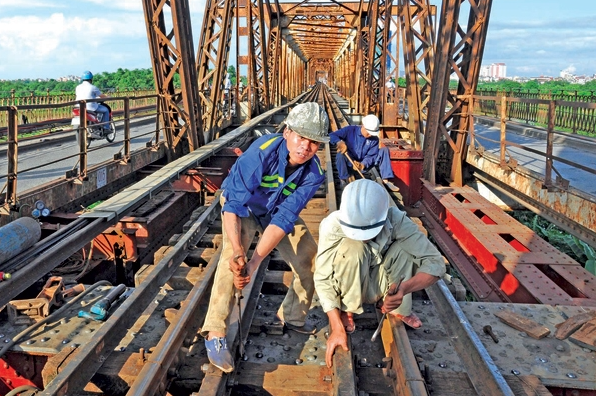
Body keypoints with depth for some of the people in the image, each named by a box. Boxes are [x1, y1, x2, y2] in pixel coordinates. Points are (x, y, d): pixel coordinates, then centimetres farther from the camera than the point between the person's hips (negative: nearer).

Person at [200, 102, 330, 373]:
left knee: (312, 261, -3)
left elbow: (284, 218, -33)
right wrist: (238, 250, -53)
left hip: (277, 212, 4)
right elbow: (234, 203, -38)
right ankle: (215, 333, -22)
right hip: (242, 206, -3)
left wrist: (255, 262, -42)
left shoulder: (314, 173, -25)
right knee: (232, 256, -30)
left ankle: (292, 316, 22)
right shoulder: (263, 151, -36)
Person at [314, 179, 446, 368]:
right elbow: (323, 279, -28)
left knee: (405, 248, -29)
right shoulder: (332, 225, -30)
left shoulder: (396, 220, -27)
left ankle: (399, 309, -3)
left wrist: (404, 288, -47)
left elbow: (435, 263, -29)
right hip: (349, 288, -1)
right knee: (351, 246, -34)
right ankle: (346, 311, -8)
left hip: (382, 286, 2)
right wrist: (337, 328, -35)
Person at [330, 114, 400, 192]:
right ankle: (343, 180, -17)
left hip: (365, 164, 2)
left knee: (384, 150, -13)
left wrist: (363, 165, -30)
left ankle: (385, 180, -17)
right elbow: (331, 135, -15)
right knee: (340, 153, -36)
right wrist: (339, 142, -38)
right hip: (350, 162, -2)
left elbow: (371, 156, -9)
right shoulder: (350, 130, -12)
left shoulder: (374, 139, -4)